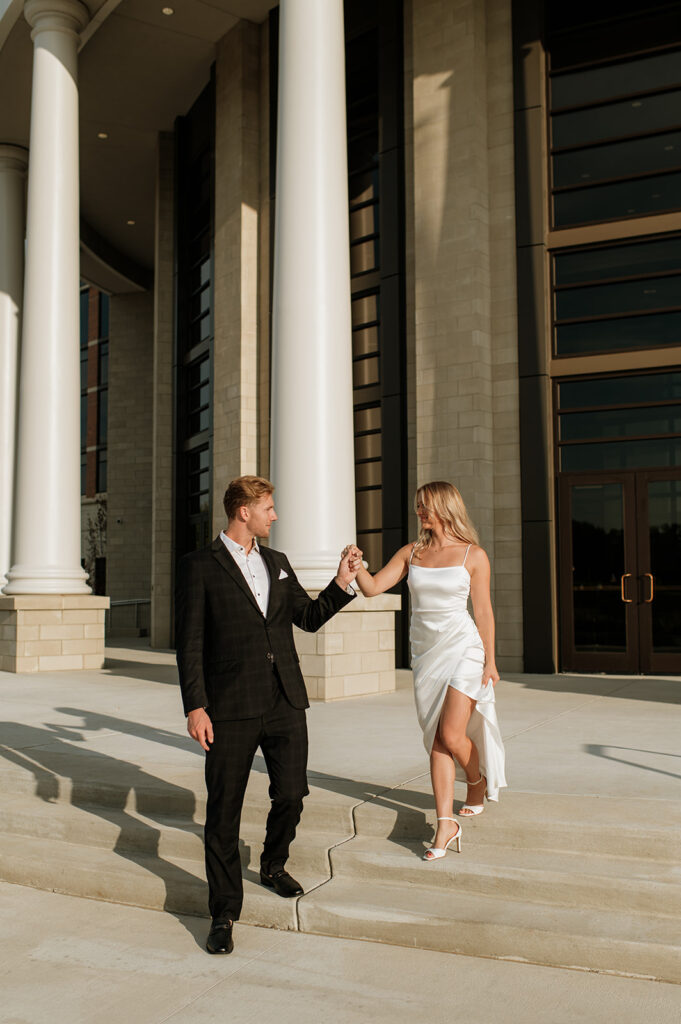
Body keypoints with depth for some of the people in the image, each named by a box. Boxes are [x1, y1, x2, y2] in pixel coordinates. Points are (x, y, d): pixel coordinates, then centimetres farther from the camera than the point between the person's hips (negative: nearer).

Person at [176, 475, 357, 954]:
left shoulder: (278, 563, 14)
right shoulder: (201, 565, -2)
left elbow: (309, 617, 19)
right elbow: (190, 642, -5)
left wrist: (342, 584, 4)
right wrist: (195, 706, -12)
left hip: (286, 703, 5)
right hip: (232, 708, -5)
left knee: (291, 795, 9)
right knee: (224, 810, 2)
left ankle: (274, 865, 39)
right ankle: (225, 911, 16)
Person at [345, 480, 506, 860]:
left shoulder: (473, 555, -2)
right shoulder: (411, 553, 7)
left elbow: (483, 611, -1)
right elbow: (373, 588, 2)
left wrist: (490, 661, -2)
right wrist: (358, 568, -19)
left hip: (463, 650, -4)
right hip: (426, 654, 4)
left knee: (452, 735, -10)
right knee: (436, 740, 3)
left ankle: (478, 781, 23)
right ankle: (446, 823, 7)